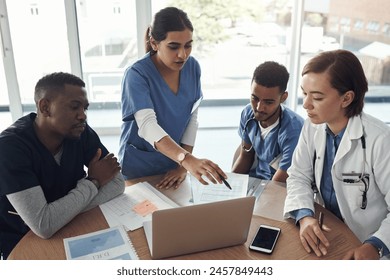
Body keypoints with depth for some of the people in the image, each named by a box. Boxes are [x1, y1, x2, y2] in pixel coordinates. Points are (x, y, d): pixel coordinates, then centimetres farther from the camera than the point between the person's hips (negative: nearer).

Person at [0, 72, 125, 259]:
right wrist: (93, 182, -21)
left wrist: (64, 210, -25)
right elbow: (43, 226, -34)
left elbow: (117, 182, -12)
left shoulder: (80, 132, -10)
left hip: (67, 231, 6)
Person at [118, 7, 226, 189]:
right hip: (139, 167, -4)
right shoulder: (137, 74, -23)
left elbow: (192, 117, -4)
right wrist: (187, 160, -49)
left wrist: (182, 165, -10)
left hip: (174, 163, 4)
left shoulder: (192, 67, -8)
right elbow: (147, 125, -35)